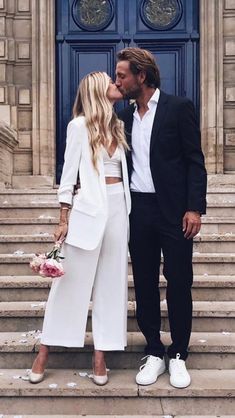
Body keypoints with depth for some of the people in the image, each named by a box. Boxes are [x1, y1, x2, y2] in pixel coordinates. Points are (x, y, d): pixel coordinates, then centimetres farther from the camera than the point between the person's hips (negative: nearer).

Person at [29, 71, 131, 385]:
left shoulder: (118, 126, 14)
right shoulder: (80, 125, -3)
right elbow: (69, 173, -5)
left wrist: (127, 209, 9)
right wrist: (64, 219, -8)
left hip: (118, 208, 6)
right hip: (89, 209, -5)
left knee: (111, 282, 6)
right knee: (72, 281, 1)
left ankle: (100, 356, 15)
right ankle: (44, 352, 17)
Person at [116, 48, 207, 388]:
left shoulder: (179, 107, -4)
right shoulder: (126, 116, 12)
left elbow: (195, 160, -7)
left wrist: (194, 208, -13)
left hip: (173, 209, -5)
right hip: (138, 210, 5)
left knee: (179, 283, 3)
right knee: (144, 284, 9)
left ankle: (178, 355, 19)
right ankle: (154, 352, 23)